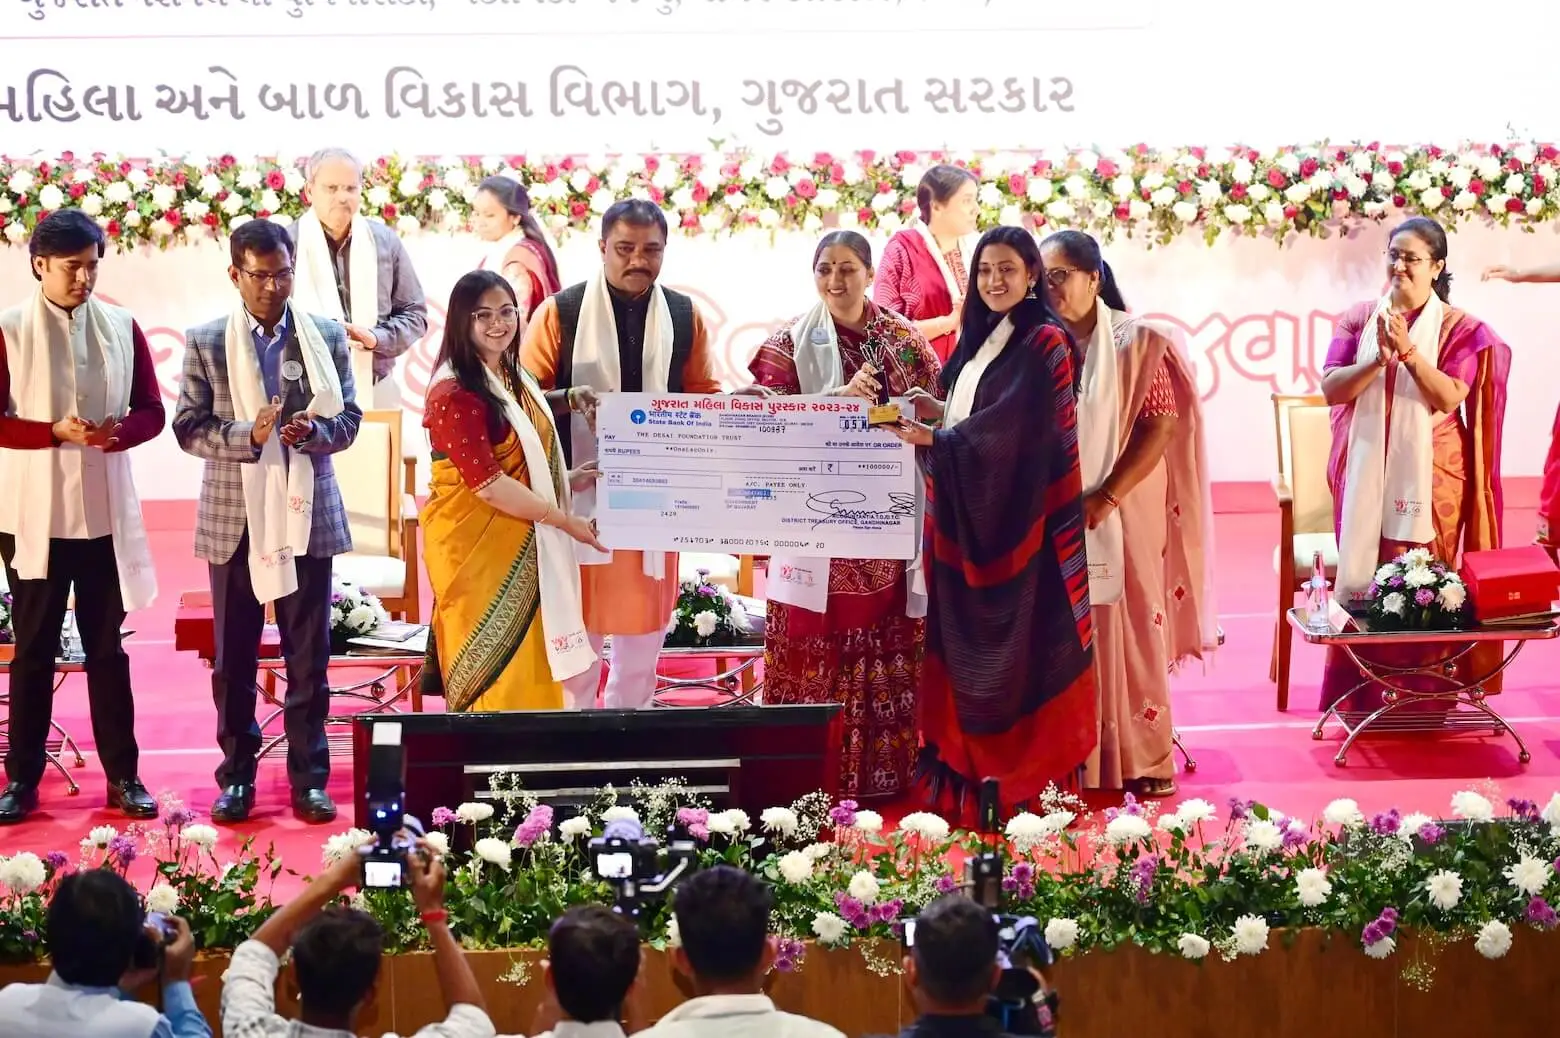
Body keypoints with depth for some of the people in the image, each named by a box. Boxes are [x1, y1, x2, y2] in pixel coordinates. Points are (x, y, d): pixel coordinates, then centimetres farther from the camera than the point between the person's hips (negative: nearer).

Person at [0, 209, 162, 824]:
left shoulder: (122, 327, 4)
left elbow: (152, 411, 6)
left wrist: (120, 431, -15)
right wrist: (57, 432, -20)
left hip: (105, 514, 3)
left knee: (107, 646, 9)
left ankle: (123, 775, 15)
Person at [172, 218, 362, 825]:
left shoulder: (327, 336, 4)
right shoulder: (205, 343, 1)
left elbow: (349, 419, 4)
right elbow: (188, 428, -3)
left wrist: (315, 430, -18)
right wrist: (248, 436, -20)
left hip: (306, 514, 1)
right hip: (234, 518, 0)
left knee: (309, 655, 4)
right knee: (234, 657, 7)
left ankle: (310, 779, 13)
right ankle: (236, 777, 18)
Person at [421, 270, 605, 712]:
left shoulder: (514, 379, 12)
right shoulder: (454, 395, -17)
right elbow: (486, 482, -20)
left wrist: (570, 480, 8)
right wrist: (565, 519, -16)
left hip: (520, 544, 8)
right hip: (473, 547, -8)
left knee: (527, 671, 10)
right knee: (491, 672, -3)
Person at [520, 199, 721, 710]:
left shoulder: (685, 316, 8)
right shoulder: (561, 312, -3)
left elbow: (705, 398, 12)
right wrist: (571, 400, -23)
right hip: (581, 495, -3)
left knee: (644, 630, 11)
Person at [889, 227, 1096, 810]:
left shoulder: (1044, 342, -10)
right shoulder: (980, 338, 15)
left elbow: (1011, 424, -19)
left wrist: (936, 438, -24)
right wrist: (941, 411, 1)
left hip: (1018, 514, -8)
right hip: (972, 512, 8)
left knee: (1020, 636, -4)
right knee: (973, 638, 8)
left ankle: (1032, 765, 2)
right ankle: (974, 757, 13)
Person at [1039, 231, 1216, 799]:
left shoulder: (1135, 343, -3)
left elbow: (1161, 425, -9)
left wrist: (1106, 498, -16)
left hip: (1121, 513, -3)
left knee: (1128, 630, 1)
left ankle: (1143, 761, 10)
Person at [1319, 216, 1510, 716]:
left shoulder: (1459, 328, -1)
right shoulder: (1359, 318, 5)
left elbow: (1449, 397, -13)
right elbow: (1331, 388, -4)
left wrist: (1409, 351, -22)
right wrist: (1379, 359, -18)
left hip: (1428, 475, -2)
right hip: (1367, 472, 2)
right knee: (1362, 576, 3)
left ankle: (1421, 701, 10)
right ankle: (1361, 697, 11)